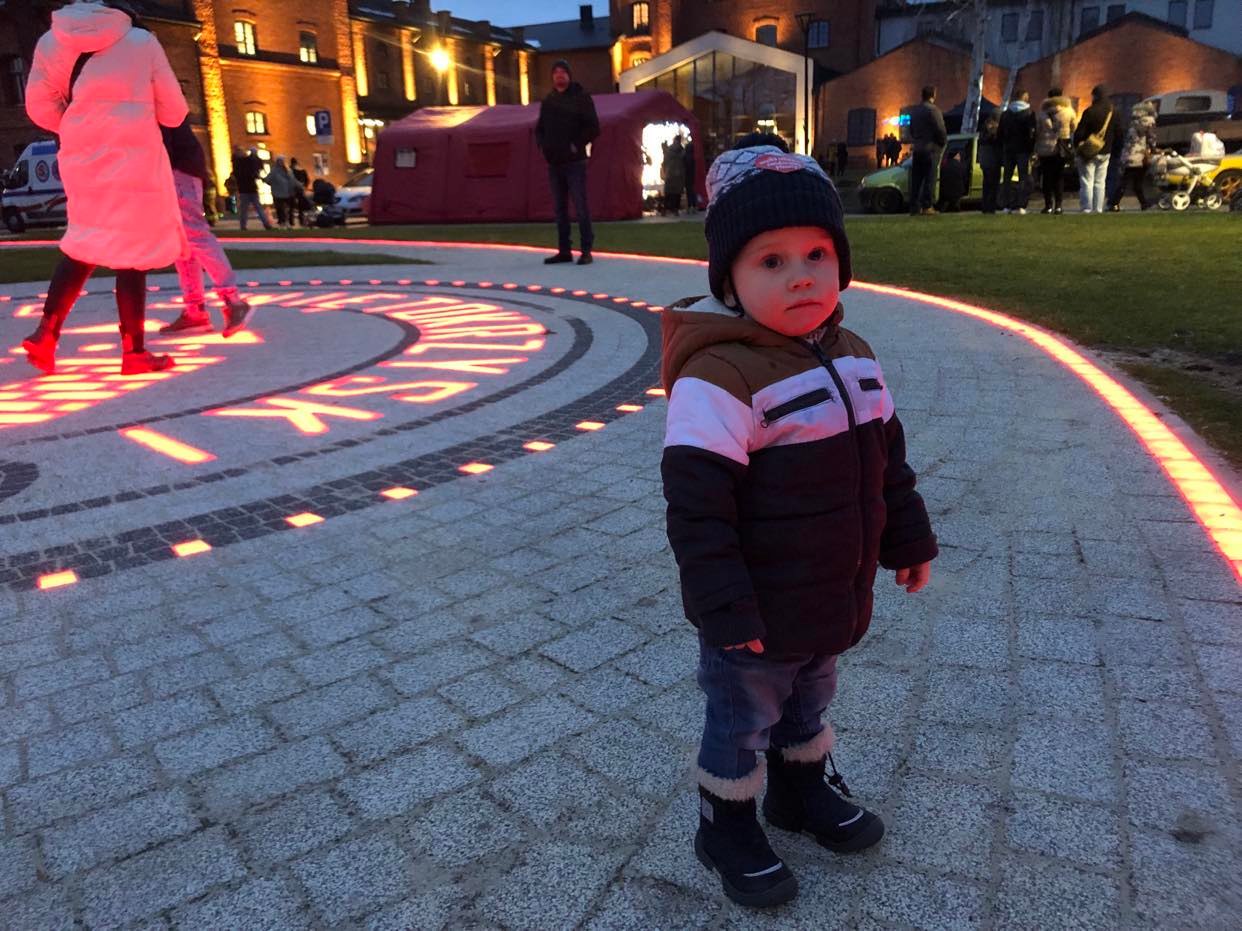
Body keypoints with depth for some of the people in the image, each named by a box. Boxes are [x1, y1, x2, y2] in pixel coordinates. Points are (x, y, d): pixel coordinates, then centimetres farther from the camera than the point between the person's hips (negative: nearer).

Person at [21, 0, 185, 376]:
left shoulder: (51, 41, 12)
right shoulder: (143, 41, 4)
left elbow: (40, 107, 10)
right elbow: (174, 111, 6)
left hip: (81, 159, 4)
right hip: (132, 156, -4)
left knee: (86, 243, 17)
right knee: (133, 250, -1)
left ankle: (46, 333, 8)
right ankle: (134, 352, 1)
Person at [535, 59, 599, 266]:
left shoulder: (581, 97, -1)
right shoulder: (548, 101, 14)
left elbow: (593, 128, -6)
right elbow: (539, 128, 21)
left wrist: (577, 146, -12)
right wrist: (543, 146, 4)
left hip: (574, 162, -5)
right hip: (554, 162, 5)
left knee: (581, 206, -7)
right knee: (560, 208, 7)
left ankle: (586, 250, -4)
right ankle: (564, 250, 12)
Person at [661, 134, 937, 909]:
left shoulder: (853, 357, 1)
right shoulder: (718, 378, -27)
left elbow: (888, 460, 13)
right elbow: (697, 509, -27)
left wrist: (909, 540, 17)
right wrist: (725, 610, -25)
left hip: (835, 600, 8)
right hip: (760, 614, -7)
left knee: (809, 703, 28)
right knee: (742, 722, 14)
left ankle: (802, 790, 52)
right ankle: (728, 827, 37)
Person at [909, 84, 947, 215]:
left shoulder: (915, 111, 12)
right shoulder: (933, 110, -11)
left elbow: (911, 130, 17)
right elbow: (940, 130, -14)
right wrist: (943, 142, 1)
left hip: (917, 149, 7)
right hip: (931, 150, -7)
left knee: (916, 180, 7)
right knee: (929, 179, -5)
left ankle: (914, 207, 6)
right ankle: (926, 207, -8)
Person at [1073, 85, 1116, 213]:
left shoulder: (1089, 112, -13)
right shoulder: (1113, 112, 6)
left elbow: (1080, 132, -14)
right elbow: (1117, 132, 9)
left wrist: (1076, 147, -3)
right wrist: (1111, 148, 16)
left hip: (1089, 152, -5)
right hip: (1105, 152, 5)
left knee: (1087, 182, -2)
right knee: (1100, 182, 11)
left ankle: (1087, 209, -7)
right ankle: (1098, 209, 9)